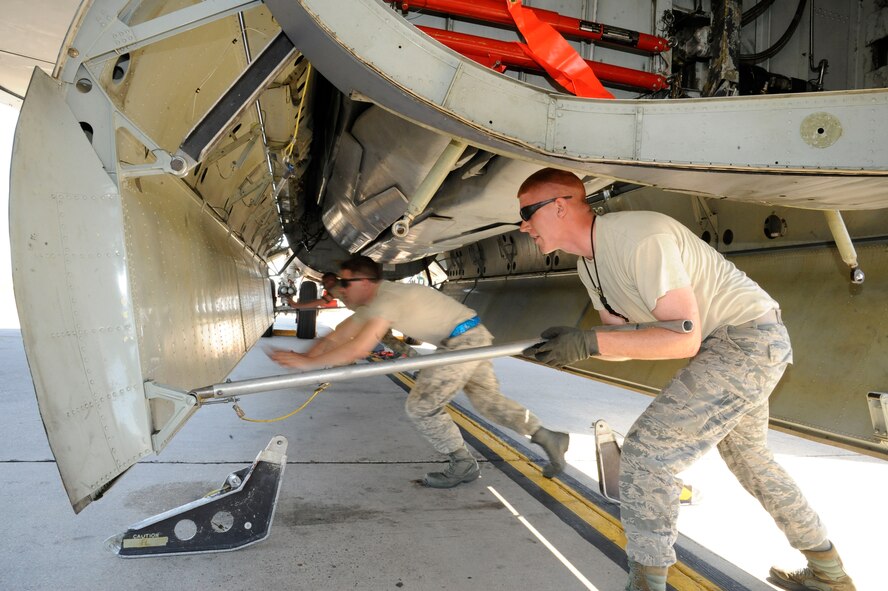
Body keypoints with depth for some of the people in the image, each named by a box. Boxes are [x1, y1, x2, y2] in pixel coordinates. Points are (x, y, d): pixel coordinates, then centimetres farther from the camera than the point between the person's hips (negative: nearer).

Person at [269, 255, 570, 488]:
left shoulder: (387, 299, -21)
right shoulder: (371, 302, 10)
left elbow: (357, 350, -32)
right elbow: (336, 338, 11)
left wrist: (308, 362, -25)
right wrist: (304, 357, -1)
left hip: (463, 341, -10)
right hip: (475, 336, 10)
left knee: (420, 406, -4)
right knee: (488, 399, 20)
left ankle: (463, 465, 9)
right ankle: (547, 437, 20)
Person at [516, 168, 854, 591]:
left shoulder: (639, 238, -27)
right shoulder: (589, 263, 3)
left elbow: (684, 339, -28)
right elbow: (624, 342, 4)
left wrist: (589, 342, -32)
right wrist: (575, 344, -16)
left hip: (749, 336, -10)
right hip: (723, 345, 11)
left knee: (646, 452, -15)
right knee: (746, 455, 26)